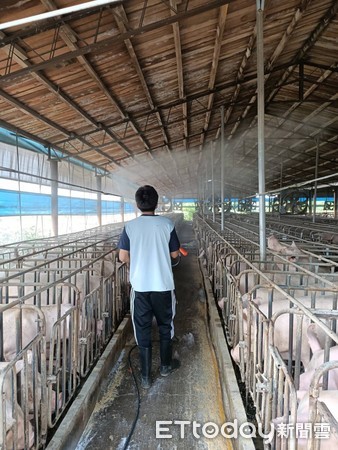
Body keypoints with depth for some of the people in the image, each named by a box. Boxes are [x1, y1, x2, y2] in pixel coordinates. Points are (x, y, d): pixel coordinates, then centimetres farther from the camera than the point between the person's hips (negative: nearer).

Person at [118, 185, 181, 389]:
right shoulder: (167, 224, -7)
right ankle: (166, 365, 37)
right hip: (163, 285, 0)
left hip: (140, 286, 0)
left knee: (143, 329, 13)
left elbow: (123, 257, -2)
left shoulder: (130, 226, -5)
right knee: (165, 325, 20)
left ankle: (146, 376, 22)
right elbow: (175, 254, 0)